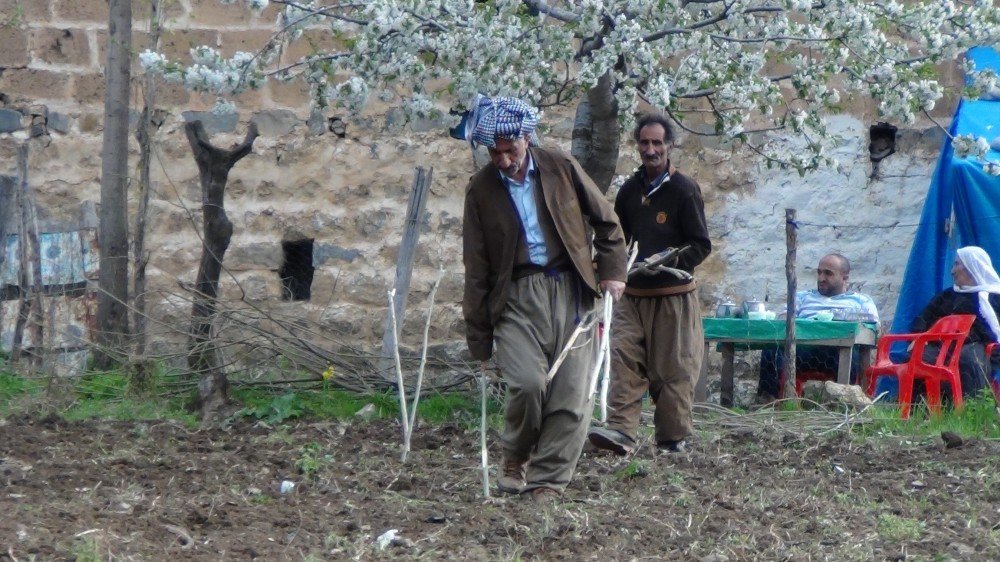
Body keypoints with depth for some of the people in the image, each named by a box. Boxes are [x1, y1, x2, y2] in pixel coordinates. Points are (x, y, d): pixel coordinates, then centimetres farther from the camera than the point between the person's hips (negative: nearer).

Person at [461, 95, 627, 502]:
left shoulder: (561, 168, 3)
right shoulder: (481, 189, 3)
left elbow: (606, 221, 15)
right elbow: (476, 267, 6)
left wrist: (612, 271, 5)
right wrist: (478, 336, 5)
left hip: (571, 290, 1)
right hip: (517, 296, -1)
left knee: (572, 393, -4)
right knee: (528, 383, -19)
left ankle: (547, 480, 7)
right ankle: (516, 460, 7)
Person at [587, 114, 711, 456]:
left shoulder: (684, 190, -5)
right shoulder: (630, 190, 11)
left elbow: (701, 245, -6)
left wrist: (669, 260, -21)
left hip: (674, 295, -5)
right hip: (633, 293, 5)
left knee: (673, 369, 0)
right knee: (623, 358, -10)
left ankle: (673, 438, 9)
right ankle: (621, 431, -17)